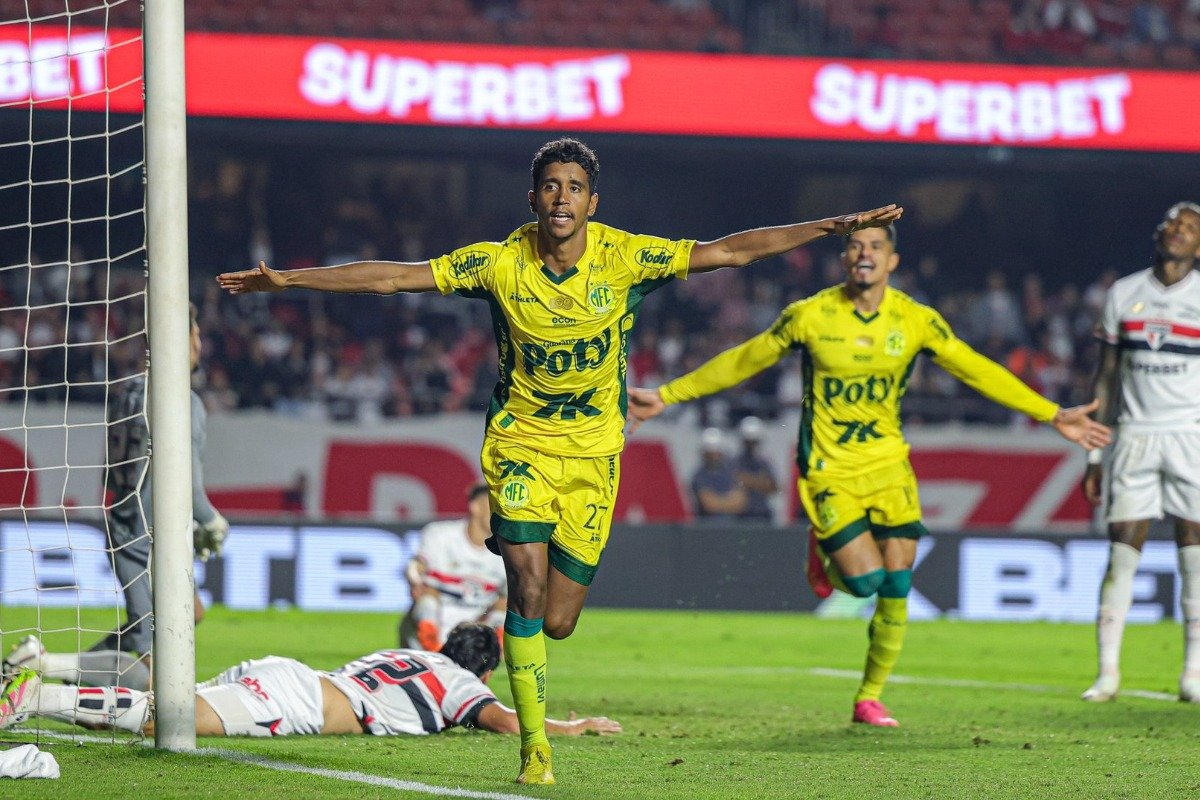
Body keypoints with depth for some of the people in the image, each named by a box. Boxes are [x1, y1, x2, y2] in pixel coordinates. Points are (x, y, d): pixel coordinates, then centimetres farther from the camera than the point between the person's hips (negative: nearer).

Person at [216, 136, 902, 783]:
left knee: (557, 622, 0)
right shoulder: (501, 263, -10)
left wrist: (835, 226, -13)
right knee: (528, 585, -18)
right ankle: (535, 749, -9)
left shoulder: (625, 257, -9)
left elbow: (731, 251, -8)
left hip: (594, 453, 1)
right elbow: (393, 277, -7)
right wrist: (289, 280, -11)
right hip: (519, 442, -1)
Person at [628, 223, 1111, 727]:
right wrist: (666, 396, 5)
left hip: (888, 466, 3)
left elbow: (978, 372, 2)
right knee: (865, 579, -14)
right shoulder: (810, 316, -8)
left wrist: (1052, 416, -2)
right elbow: (741, 363, 3)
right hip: (828, 471, -3)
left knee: (895, 587, -3)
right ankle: (825, 553, 23)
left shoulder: (915, 321, -2)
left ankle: (870, 698, 13)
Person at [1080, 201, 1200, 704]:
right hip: (1136, 433, 2)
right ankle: (1108, 671, 1)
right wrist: (1094, 455, 12)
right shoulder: (1123, 295, 9)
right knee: (1123, 551, -3)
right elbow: (1107, 377, 14)